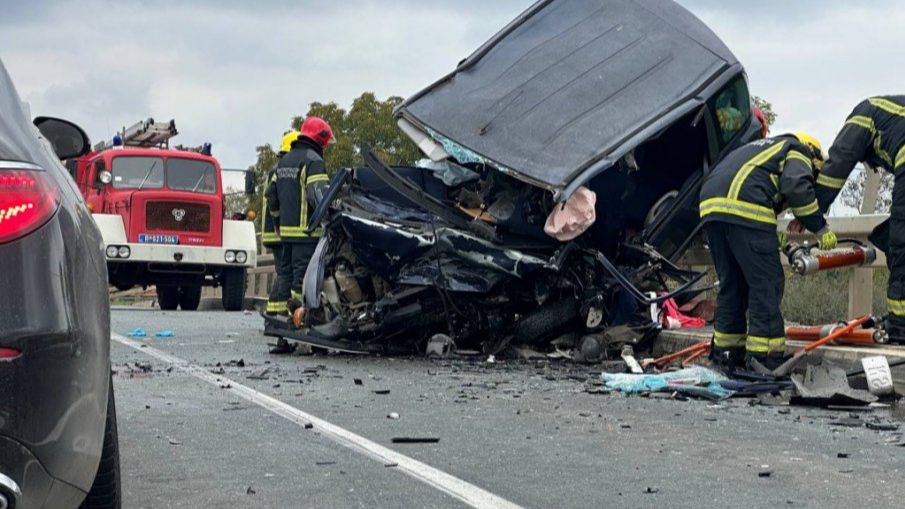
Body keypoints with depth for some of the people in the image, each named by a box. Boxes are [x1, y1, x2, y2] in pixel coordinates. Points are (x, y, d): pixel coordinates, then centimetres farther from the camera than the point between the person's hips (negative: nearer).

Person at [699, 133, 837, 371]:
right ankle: (765, 356, -8)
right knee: (766, 284, -4)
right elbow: (797, 187, -6)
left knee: (731, 283, 16)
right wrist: (821, 228, -1)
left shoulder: (761, 148, 38)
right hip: (745, 209, -8)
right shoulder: (798, 151, 15)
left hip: (710, 206, 8)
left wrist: (774, 238, 30)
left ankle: (726, 353, 18)